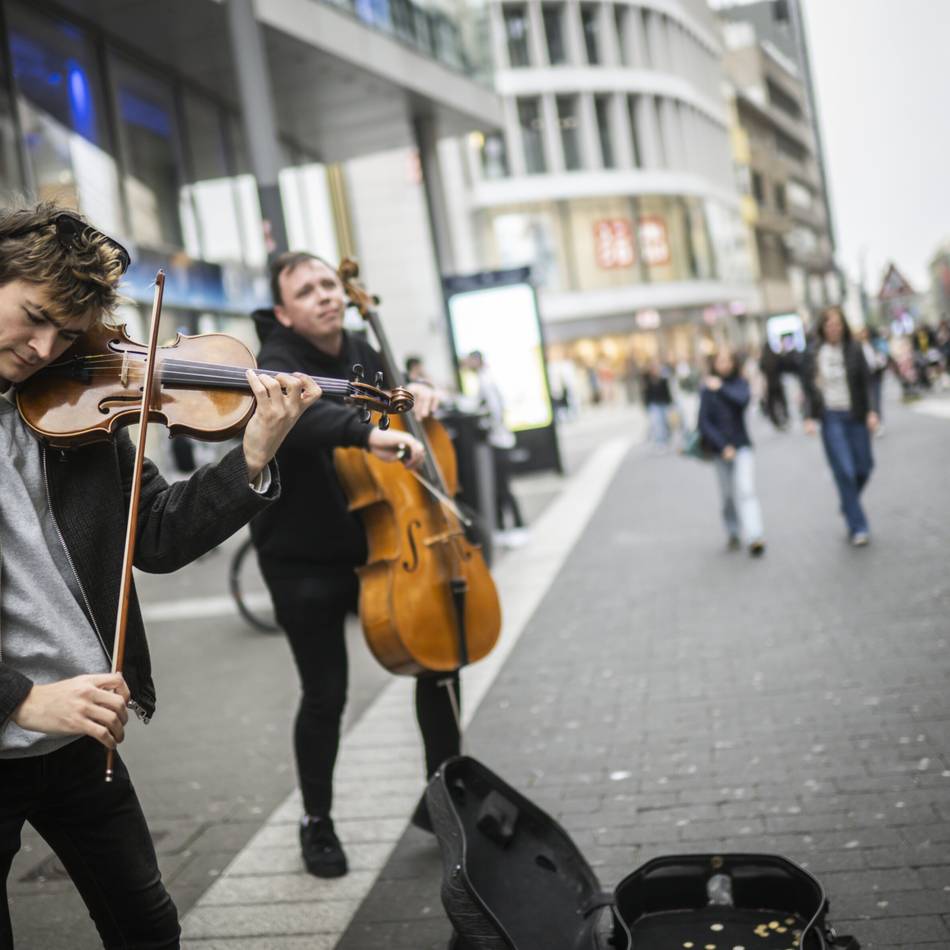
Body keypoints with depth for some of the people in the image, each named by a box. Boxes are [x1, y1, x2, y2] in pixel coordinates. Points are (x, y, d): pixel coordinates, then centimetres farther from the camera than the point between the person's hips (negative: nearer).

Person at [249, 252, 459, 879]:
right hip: (305, 563, -6)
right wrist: (369, 433, -60)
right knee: (326, 696, 2)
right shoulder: (277, 365, -17)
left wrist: (413, 393, -2)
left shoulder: (362, 353, 3)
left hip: (375, 548, 6)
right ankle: (318, 823, 25)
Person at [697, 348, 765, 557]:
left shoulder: (740, 383, 3)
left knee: (745, 490, -15)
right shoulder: (707, 389, 0)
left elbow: (742, 399, -18)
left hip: (741, 445, -1)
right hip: (720, 449, 1)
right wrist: (723, 446, -11)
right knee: (728, 495, 4)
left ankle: (755, 537, -22)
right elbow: (704, 422, -5)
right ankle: (734, 534, 21)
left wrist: (721, 388, -25)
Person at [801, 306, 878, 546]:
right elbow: (808, 387, 3)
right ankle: (857, 527, -1)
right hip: (831, 418, -2)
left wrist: (870, 411, -7)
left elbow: (866, 382, 2)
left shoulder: (854, 349, 2)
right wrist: (809, 418, -5)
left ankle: (849, 505, 35)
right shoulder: (813, 354, 0)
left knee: (864, 467, 4)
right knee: (844, 471, -7)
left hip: (855, 415, 2)